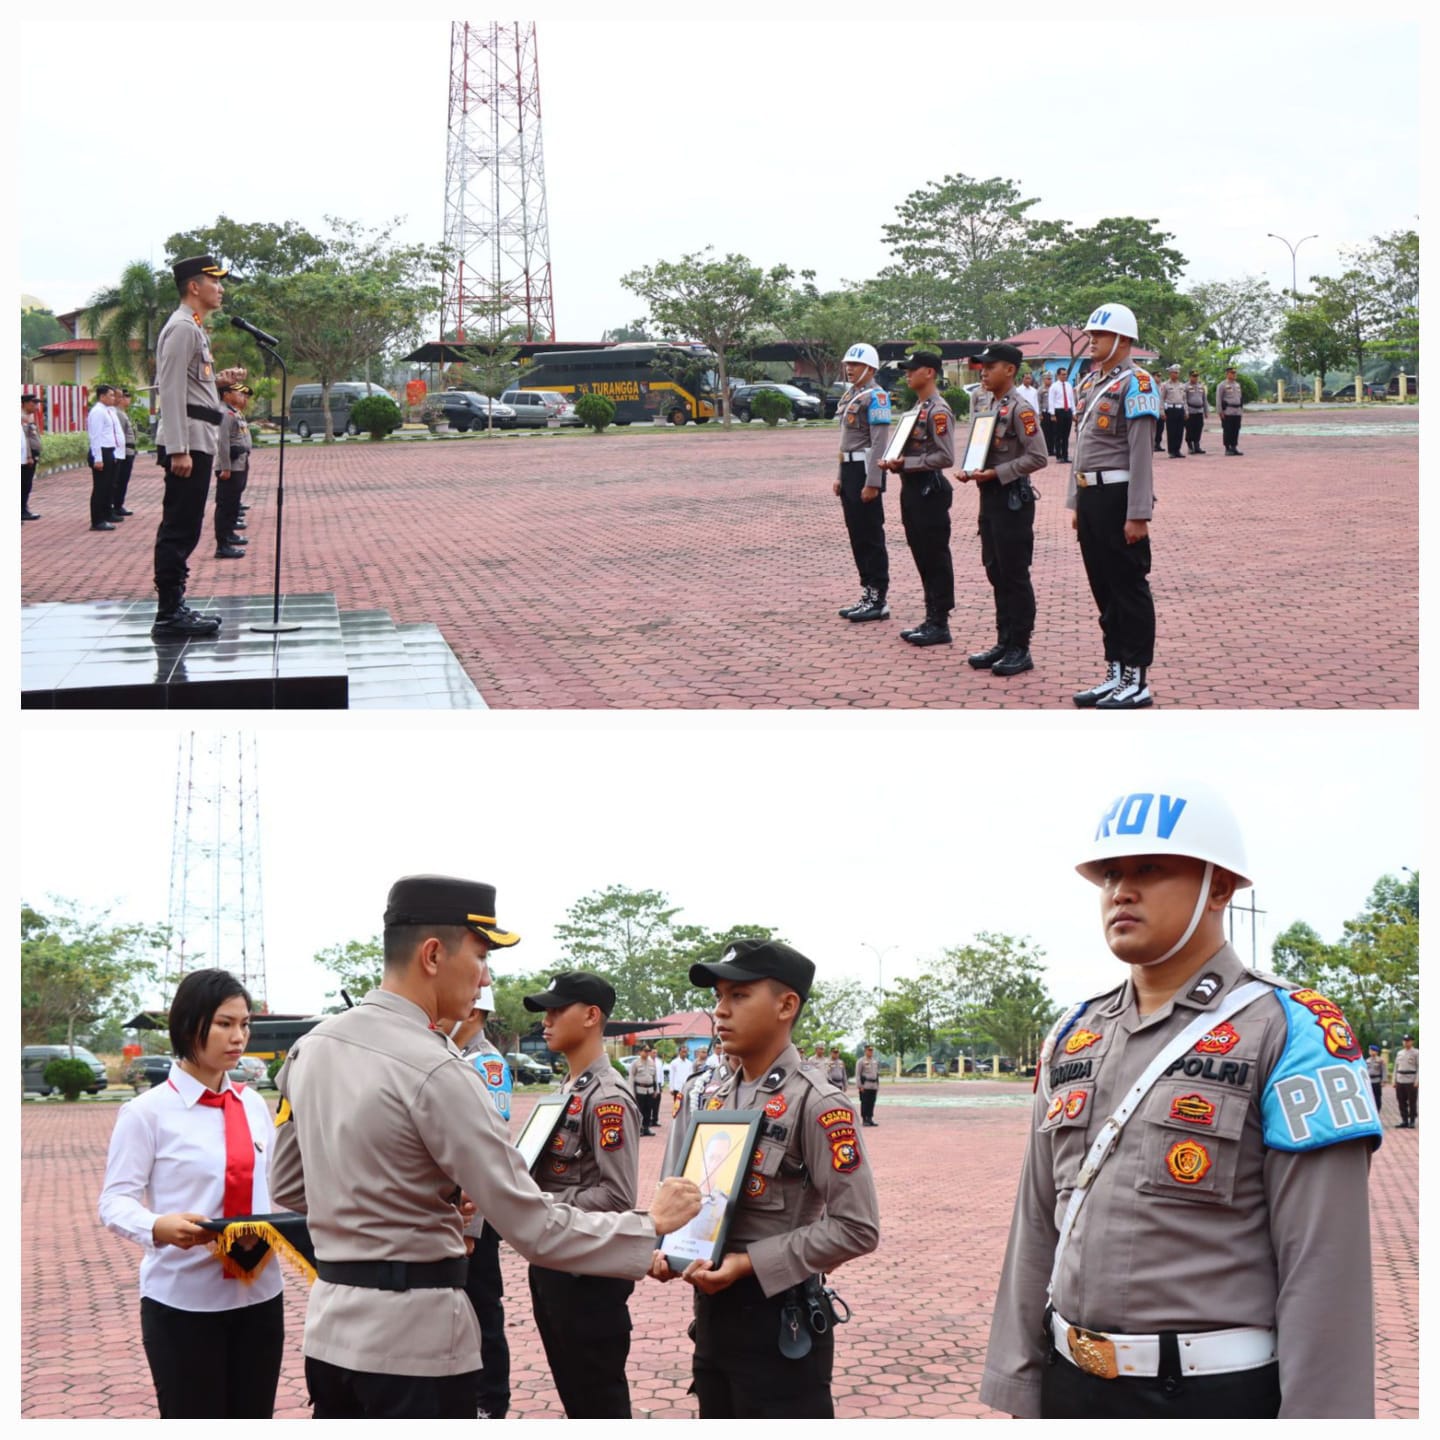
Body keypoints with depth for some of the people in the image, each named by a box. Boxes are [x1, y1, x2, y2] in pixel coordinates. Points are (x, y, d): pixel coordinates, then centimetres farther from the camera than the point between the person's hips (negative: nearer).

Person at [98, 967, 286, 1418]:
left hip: (258, 1295, 5)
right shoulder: (148, 1111, -8)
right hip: (183, 1302, -5)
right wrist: (157, 1227, -31)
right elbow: (115, 1201, -10)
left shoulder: (253, 1105, 9)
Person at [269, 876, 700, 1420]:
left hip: (330, 1328, 8)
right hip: (412, 1337, -8)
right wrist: (651, 1224, -6)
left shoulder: (310, 1047, 4)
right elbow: (532, 1224, -18)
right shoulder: (435, 1071, -19)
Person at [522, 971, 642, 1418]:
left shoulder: (608, 1098, -18)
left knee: (600, 1397, 0)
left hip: (589, 1269, -10)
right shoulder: (565, 1090, 11)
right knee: (571, 1388, 19)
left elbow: (618, 1195, -23)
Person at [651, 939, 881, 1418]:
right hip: (712, 1309, 8)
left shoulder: (816, 1104, -16)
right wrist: (667, 1248, -3)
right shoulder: (714, 1091, 7)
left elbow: (857, 1228, -19)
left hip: (780, 1320, -8)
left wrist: (749, 1263, -20)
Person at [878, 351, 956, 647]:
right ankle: (931, 618, 20)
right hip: (913, 489, 10)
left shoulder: (938, 411, -14)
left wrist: (906, 463, -18)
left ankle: (940, 624, 1)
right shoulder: (917, 408, 15)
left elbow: (946, 457, -20)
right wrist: (895, 462, 4)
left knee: (936, 558, -4)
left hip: (930, 490, -10)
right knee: (922, 556, 13)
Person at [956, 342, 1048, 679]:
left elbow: (1037, 457, -19)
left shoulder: (1020, 408, -14)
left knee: (1015, 576, -2)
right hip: (989, 497, 9)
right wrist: (969, 470, 3)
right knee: (996, 574, 13)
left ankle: (1020, 650, 4)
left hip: (1013, 498, -9)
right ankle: (1004, 642, 21)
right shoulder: (987, 405, 12)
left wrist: (997, 472, -20)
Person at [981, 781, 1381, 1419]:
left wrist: (1318, 1416, -17)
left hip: (1219, 1394, -5)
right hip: (1071, 1387, 5)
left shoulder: (1290, 1033, -9)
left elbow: (1325, 1268, -13)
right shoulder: (1073, 1039, 9)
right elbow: (1037, 1229, 12)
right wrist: (1018, 1388, 8)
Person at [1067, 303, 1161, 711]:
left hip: (1118, 496, -8)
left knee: (1130, 590, -2)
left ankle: (1137, 682, 4)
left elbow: (1141, 453, -16)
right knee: (1104, 589, 13)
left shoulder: (1135, 383, -11)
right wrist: (1075, 503, 17)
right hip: (1090, 497, 9)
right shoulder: (1089, 383, 14)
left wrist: (1138, 515, -19)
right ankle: (1115, 675, 20)